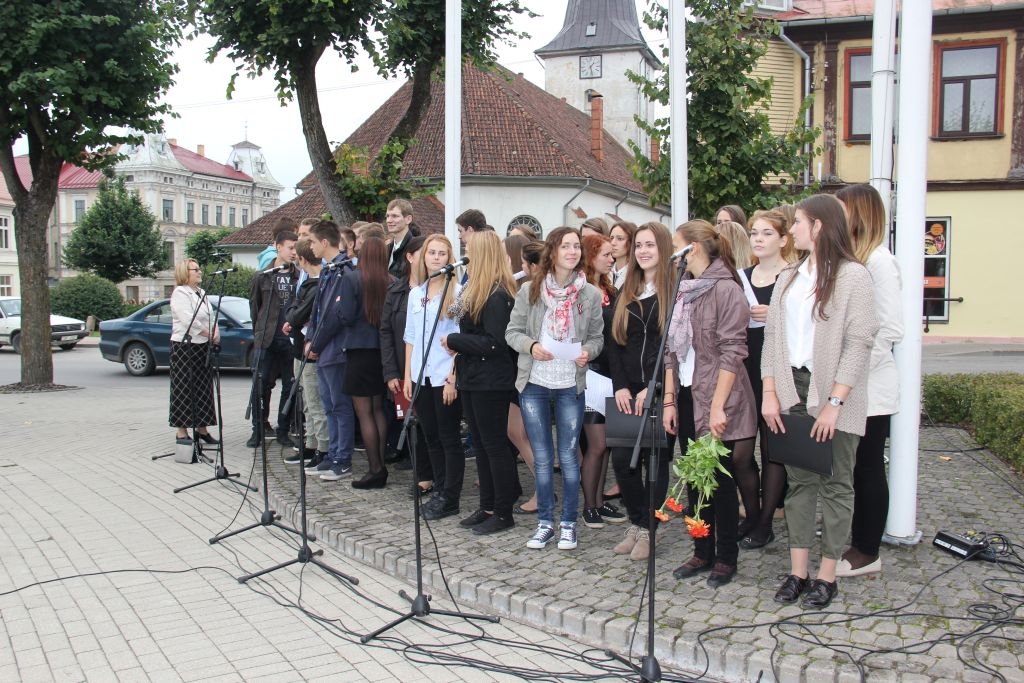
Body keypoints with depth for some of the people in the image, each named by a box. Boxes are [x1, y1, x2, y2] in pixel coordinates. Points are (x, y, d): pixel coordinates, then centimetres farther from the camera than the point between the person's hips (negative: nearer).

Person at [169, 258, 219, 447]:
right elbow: (189, 320, -19)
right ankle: (182, 431, 1)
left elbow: (211, 316, 14)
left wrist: (216, 331, -6)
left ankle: (202, 427, 18)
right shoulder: (179, 293, -9)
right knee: (184, 389, -4)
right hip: (184, 346, -8)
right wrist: (210, 335, -16)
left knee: (203, 388, 9)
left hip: (203, 346, 8)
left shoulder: (202, 294, 16)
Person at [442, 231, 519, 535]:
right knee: (480, 444, 14)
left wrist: (453, 341, -14)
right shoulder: (476, 290, 13)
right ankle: (487, 507, 23)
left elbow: (494, 343, -22)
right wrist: (459, 348, -2)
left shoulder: (497, 295, -17)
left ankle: (503, 513, 8)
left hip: (491, 381, -10)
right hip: (473, 378, 10)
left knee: (494, 445, -2)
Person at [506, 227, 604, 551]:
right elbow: (512, 332, 2)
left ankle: (568, 524, 20)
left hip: (570, 386, 0)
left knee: (568, 456, 6)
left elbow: (597, 337, 6)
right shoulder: (530, 290, -3)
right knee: (542, 458, 9)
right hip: (533, 383, 0)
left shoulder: (590, 294, -2)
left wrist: (587, 351, -15)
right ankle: (545, 522, 22)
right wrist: (531, 346, -17)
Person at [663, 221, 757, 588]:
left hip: (717, 405, -7)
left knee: (720, 479, 3)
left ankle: (726, 558, 17)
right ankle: (702, 553, 25)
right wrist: (669, 400, 7)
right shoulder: (682, 291, 10)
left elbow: (731, 351, -16)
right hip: (689, 401, 7)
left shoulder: (726, 290, -11)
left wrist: (717, 406, -20)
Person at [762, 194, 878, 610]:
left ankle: (827, 577, 12)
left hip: (833, 395, -6)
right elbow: (772, 336, 10)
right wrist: (770, 392, 0)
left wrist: (834, 403, -18)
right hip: (792, 390, 6)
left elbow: (859, 343, -13)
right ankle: (798, 572, 16)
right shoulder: (788, 278, 13)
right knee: (799, 481, 9)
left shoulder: (852, 276, -7)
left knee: (835, 485, 4)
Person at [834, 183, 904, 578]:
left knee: (868, 468, 3)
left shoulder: (878, 261, -12)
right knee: (855, 468, 13)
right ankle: (859, 543, 24)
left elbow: (890, 330, -17)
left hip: (870, 388, -7)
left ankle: (868, 553, 14)